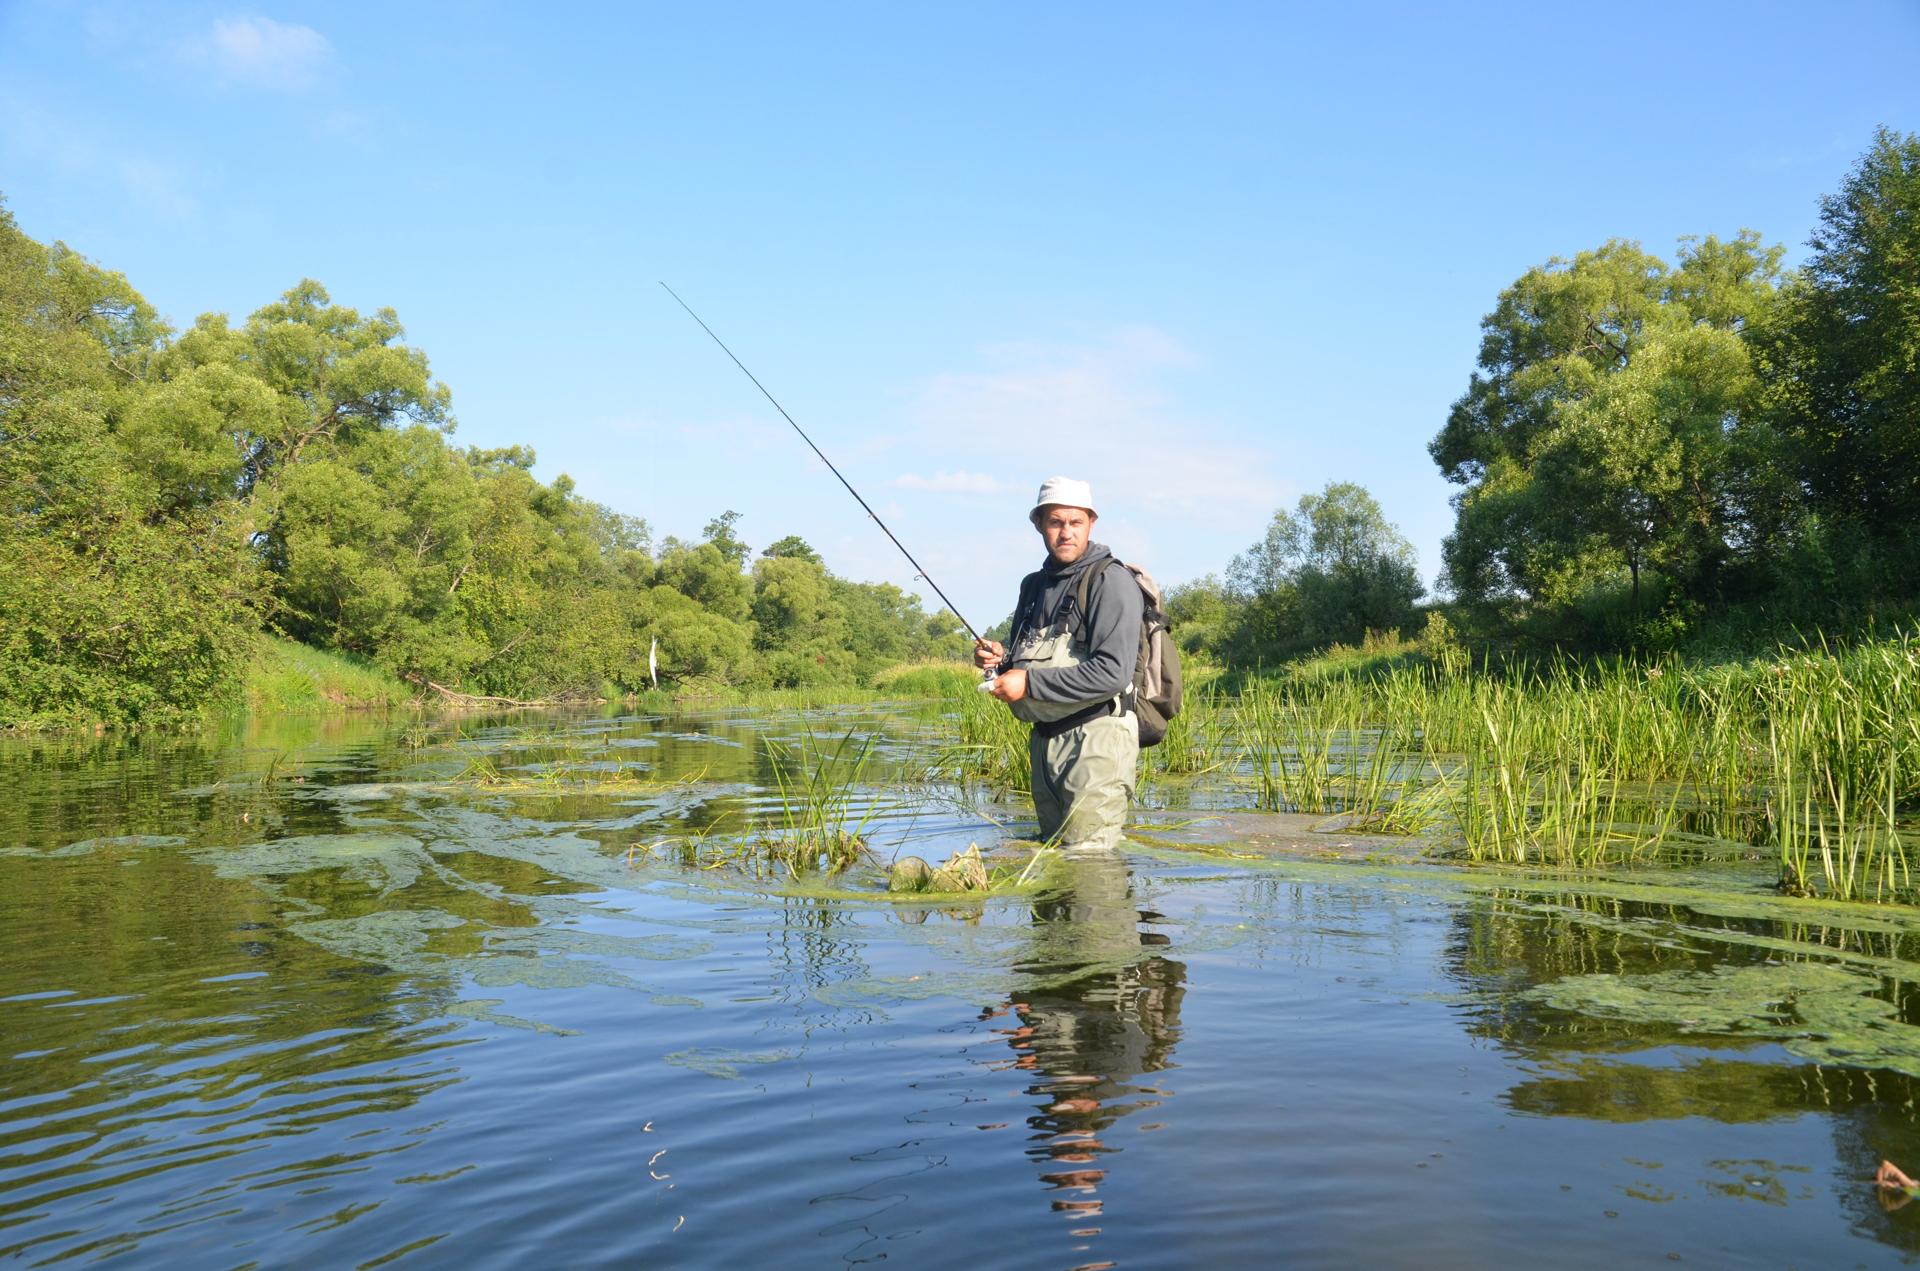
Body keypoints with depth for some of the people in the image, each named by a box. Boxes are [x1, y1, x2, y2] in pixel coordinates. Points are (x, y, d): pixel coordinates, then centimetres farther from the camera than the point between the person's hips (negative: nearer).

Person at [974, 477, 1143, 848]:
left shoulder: (1111, 581, -10)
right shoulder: (1033, 584, 14)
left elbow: (1113, 673, -22)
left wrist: (1030, 684, -19)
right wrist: (1000, 658, 2)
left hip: (1096, 737, -8)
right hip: (1044, 740, 8)